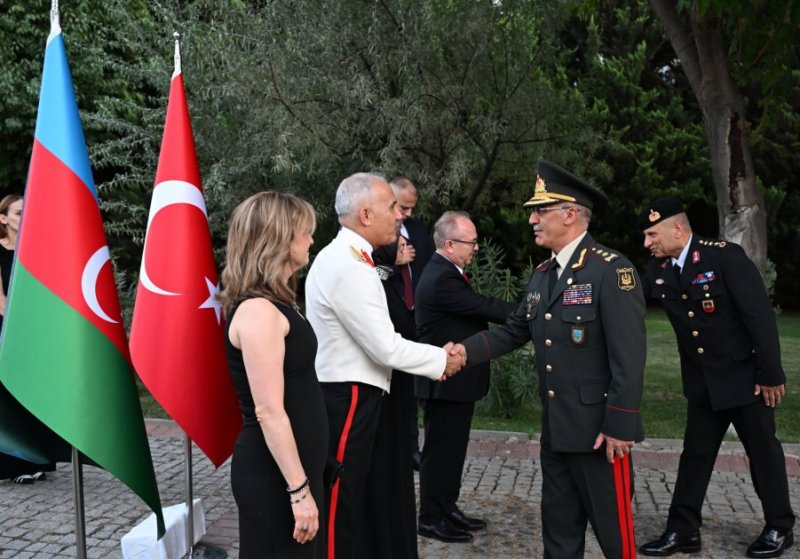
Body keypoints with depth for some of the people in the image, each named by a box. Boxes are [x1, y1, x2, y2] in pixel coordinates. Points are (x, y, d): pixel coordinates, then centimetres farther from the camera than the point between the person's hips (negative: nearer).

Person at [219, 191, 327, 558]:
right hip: (274, 474, -9)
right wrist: (298, 489, -21)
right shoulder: (258, 310, -20)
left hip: (294, 465, 9)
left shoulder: (274, 304, 9)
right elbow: (269, 412, -23)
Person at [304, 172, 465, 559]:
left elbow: (376, 337, 14)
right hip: (347, 400, -10)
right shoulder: (349, 267, -21)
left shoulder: (340, 257, 11)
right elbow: (386, 348, -21)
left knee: (354, 498, 19)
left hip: (344, 395, 10)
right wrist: (442, 360, -6)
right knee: (340, 503, 2)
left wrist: (435, 356, 7)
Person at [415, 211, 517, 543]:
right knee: (441, 449, 1)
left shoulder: (447, 272, 11)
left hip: (456, 377, 10)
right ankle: (431, 518, 13)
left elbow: (475, 312, 11)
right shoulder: (441, 278, -22)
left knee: (453, 448, 18)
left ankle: (448, 509, 30)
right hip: (446, 381, -10)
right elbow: (483, 307, -23)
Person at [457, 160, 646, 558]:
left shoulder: (611, 269, -15)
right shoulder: (542, 275, 11)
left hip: (598, 430, -8)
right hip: (555, 430, 8)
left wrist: (619, 426, -20)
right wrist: (465, 352, -2)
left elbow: (629, 357, -19)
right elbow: (514, 331, 14)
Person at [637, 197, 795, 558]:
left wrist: (770, 373, -18)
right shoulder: (658, 268, -1)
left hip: (745, 377, -5)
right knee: (695, 454, 9)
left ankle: (779, 528, 27)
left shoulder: (725, 256, -19)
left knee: (763, 451, 10)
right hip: (703, 382, 5)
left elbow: (760, 315, -19)